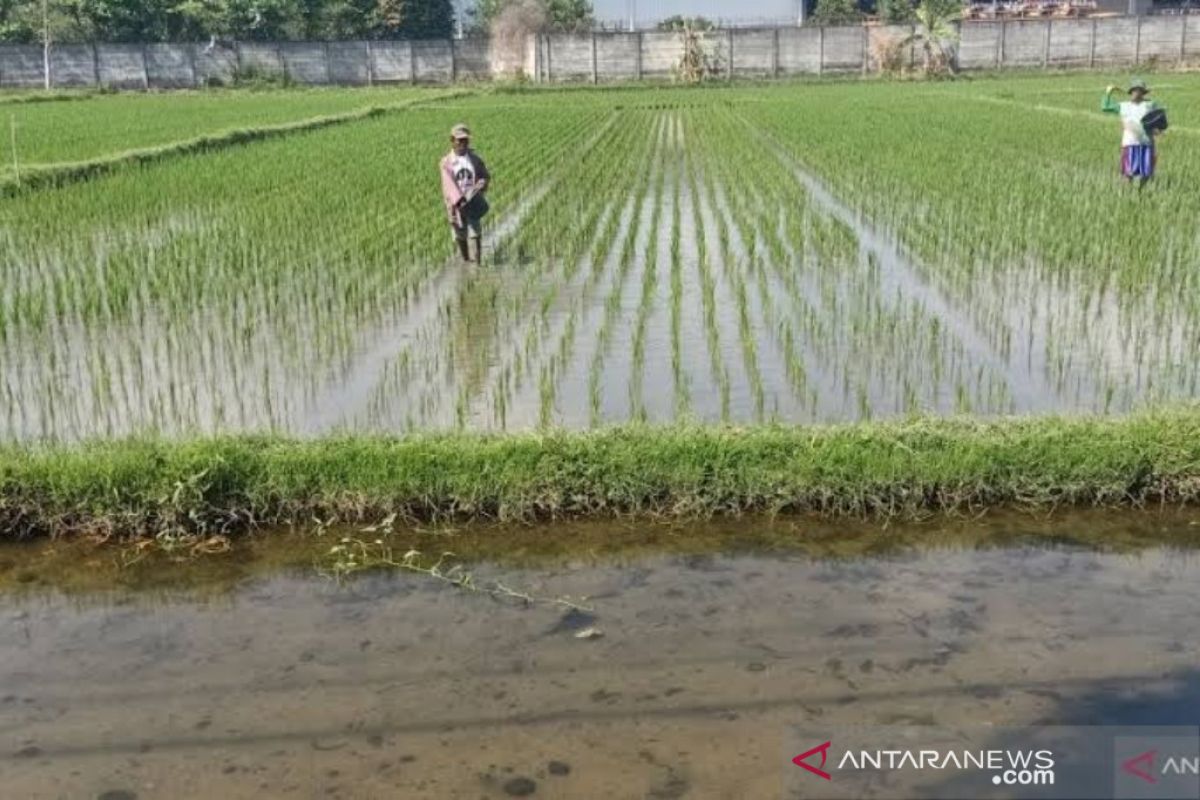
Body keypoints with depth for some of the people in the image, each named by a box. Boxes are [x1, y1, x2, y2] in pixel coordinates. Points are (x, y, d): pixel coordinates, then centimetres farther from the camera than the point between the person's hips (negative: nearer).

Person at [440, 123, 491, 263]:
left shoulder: (475, 159, 5)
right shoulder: (447, 162, -3)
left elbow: (486, 176, 14)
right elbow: (449, 184, -13)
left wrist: (482, 183, -11)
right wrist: (459, 200, -27)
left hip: (473, 203, 0)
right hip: (456, 204, 0)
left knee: (475, 234, -9)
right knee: (460, 236, 8)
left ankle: (476, 263, -11)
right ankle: (465, 262, 25)